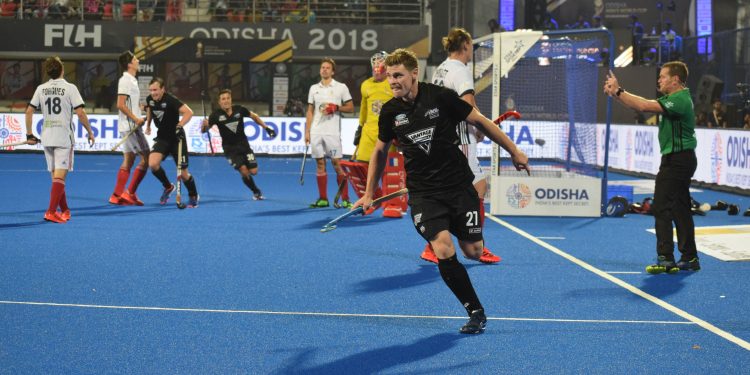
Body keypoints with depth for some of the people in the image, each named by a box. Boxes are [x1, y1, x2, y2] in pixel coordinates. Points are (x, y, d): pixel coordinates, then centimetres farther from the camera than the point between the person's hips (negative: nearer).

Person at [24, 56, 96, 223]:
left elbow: (29, 111, 4)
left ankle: (65, 210, 22)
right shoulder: (70, 88, -7)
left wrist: (29, 134, 12)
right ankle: (51, 212, -16)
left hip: (47, 137, 5)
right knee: (60, 176, -7)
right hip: (64, 137, -5)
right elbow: (80, 113, -12)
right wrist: (90, 132, -1)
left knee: (56, 176, 13)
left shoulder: (41, 89, 6)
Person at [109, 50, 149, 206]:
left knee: (128, 160, 9)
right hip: (130, 126, -10)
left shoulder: (131, 80, 16)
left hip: (130, 126, 10)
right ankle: (130, 192, -5)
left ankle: (117, 195, 9)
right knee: (146, 157, -8)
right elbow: (120, 105, -20)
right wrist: (136, 119, -20)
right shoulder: (126, 80, -13)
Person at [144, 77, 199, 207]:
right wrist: (148, 125, 25)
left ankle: (193, 196, 27)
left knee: (183, 173, 0)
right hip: (162, 138, 5)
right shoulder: (150, 99, -4)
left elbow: (188, 112, -33)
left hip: (176, 138, -5)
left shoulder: (170, 100, -23)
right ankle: (168, 187, 8)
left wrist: (180, 125, -46)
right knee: (153, 164, -20)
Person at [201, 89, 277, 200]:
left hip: (243, 144, 2)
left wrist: (266, 128, 5)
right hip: (230, 148, -2)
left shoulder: (239, 110, -9)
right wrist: (204, 125, -39)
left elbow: (254, 116, 9)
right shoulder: (216, 115, -15)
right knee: (244, 171, -17)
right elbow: (204, 130, -16)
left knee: (253, 171, -5)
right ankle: (256, 192, 9)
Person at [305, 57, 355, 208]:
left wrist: (336, 107, -14)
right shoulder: (314, 88, 13)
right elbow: (310, 111, 15)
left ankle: (345, 199, -5)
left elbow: (350, 108, 3)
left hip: (332, 132, -4)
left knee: (336, 163, -7)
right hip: (316, 132, 4)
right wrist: (307, 131, 9)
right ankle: (323, 199, 9)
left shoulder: (341, 87, 3)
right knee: (320, 164, 4)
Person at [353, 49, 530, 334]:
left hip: (458, 184, -1)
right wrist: (369, 194, 16)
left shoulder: (440, 97, -9)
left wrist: (514, 152, 4)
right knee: (443, 249, -19)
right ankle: (475, 312, -5)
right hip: (423, 192, 1)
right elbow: (380, 151, 16)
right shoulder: (390, 112, -1)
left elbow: (479, 121, 1)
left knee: (473, 252, 1)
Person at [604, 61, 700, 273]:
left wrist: (619, 91, -19)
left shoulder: (680, 100, -17)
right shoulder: (674, 99, 15)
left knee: (661, 208, -11)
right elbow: (641, 105, 14)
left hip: (676, 159, -10)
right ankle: (690, 258, 17)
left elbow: (645, 106, -27)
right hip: (681, 159, 10)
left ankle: (666, 258, -12)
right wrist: (616, 94, 4)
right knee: (680, 209, 13)